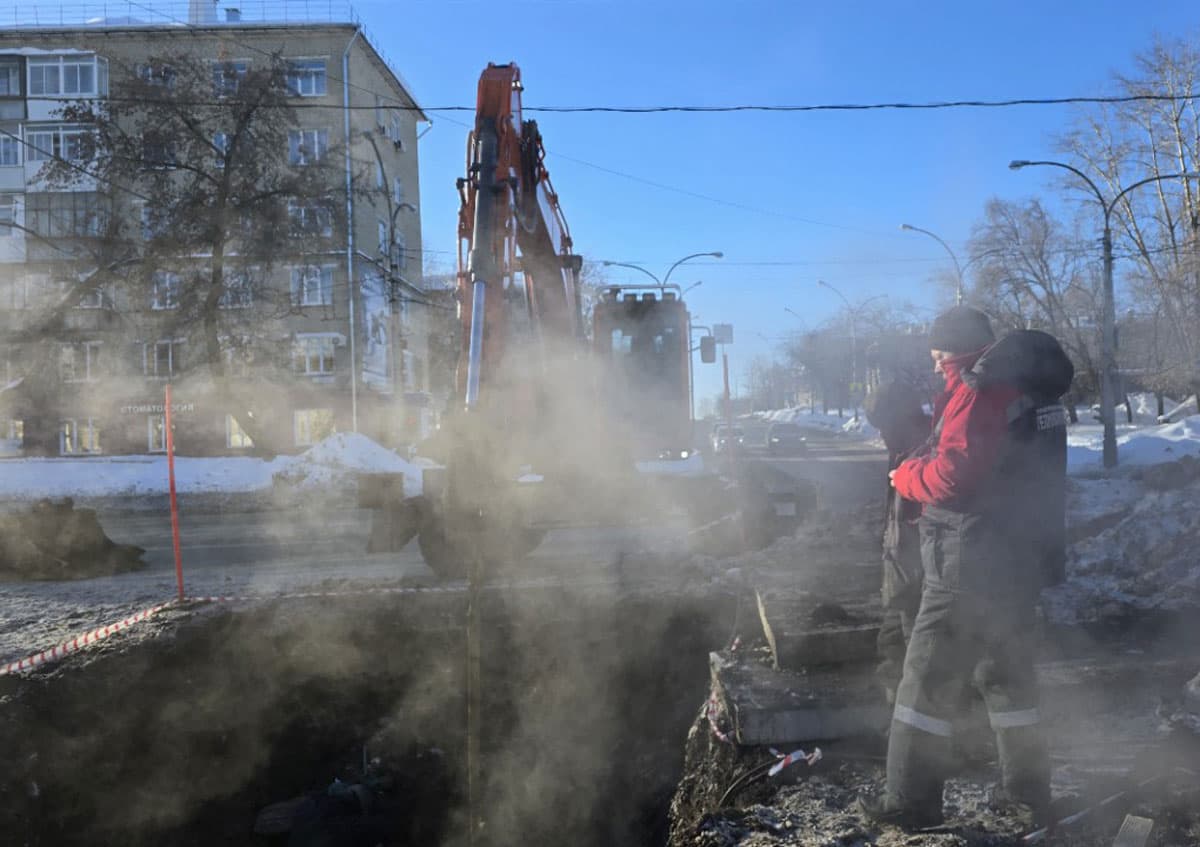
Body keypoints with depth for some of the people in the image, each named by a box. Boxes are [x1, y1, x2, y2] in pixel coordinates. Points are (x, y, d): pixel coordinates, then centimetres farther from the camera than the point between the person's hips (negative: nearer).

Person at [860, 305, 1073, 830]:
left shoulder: (979, 389, -15)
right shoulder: (1032, 386, 14)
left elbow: (953, 476, -23)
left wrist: (905, 476, -4)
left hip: (972, 564, -9)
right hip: (1023, 560, 9)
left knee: (930, 675, -1)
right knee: (1007, 673, 19)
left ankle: (911, 802, 4)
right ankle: (1027, 792, 26)